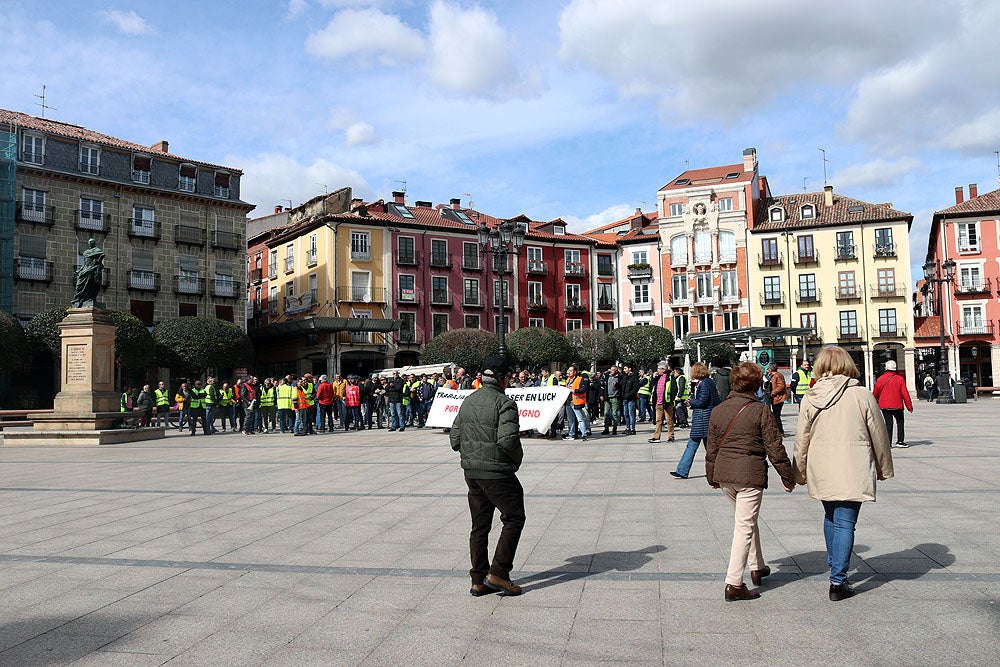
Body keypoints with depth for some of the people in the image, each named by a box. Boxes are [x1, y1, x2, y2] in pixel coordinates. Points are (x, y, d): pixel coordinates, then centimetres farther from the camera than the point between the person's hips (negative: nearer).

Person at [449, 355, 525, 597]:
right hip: (497, 473, -8)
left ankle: (479, 580, 18)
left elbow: (455, 439, 11)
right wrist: (517, 458, -6)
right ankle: (498, 573, 2)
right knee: (514, 519, 6)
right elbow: (508, 439, -24)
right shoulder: (504, 403, -14)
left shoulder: (467, 402, 10)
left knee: (479, 526, 13)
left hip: (471, 472, 8)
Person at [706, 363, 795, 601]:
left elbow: (711, 448, 12)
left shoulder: (718, 410, 6)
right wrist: (788, 476, 4)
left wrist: (712, 476, 22)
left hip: (724, 473, 6)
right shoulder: (761, 411, -9)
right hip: (750, 475, -6)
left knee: (746, 519, 24)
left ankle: (757, 567, 36)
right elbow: (775, 449, -7)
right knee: (744, 526, -1)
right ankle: (734, 583, -3)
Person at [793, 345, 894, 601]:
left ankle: (835, 568, 32)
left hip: (821, 471, 3)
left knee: (831, 517, 21)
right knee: (844, 522, 0)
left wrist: (799, 472, 15)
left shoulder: (810, 399, -3)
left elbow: (802, 439, 2)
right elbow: (879, 435, 1)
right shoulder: (862, 395, -9)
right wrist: (884, 467, 15)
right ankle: (838, 580, 0)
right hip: (853, 472, -3)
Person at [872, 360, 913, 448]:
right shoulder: (900, 379, -6)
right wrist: (909, 406, 1)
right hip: (897, 405, -1)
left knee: (888, 423, 6)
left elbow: (875, 393, 7)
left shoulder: (880, 379, -1)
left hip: (884, 406, 2)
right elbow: (905, 394, -6)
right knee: (900, 422, 14)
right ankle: (900, 441, 11)